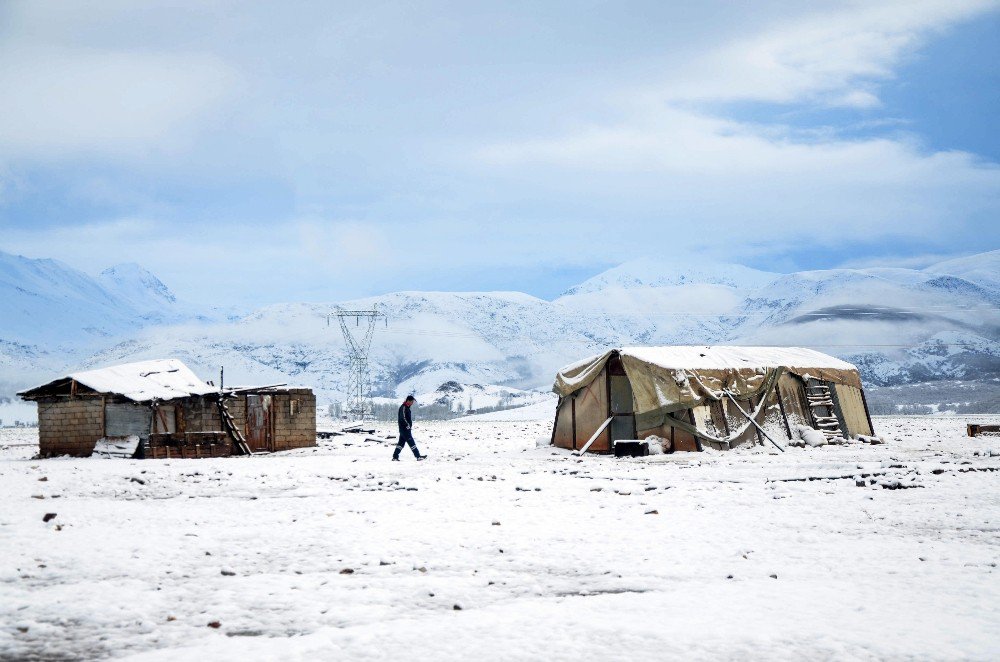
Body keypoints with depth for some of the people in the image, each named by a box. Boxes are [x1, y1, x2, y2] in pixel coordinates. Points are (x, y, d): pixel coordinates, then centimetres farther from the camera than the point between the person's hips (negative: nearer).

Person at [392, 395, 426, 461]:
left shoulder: (407, 407, 17)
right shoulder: (403, 407, -14)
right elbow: (403, 418, -22)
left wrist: (410, 425, 17)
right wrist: (408, 425, -21)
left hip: (406, 428, 10)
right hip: (405, 428, -10)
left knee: (401, 442, 10)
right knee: (411, 442, -8)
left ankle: (395, 457, 12)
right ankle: (418, 456, -7)